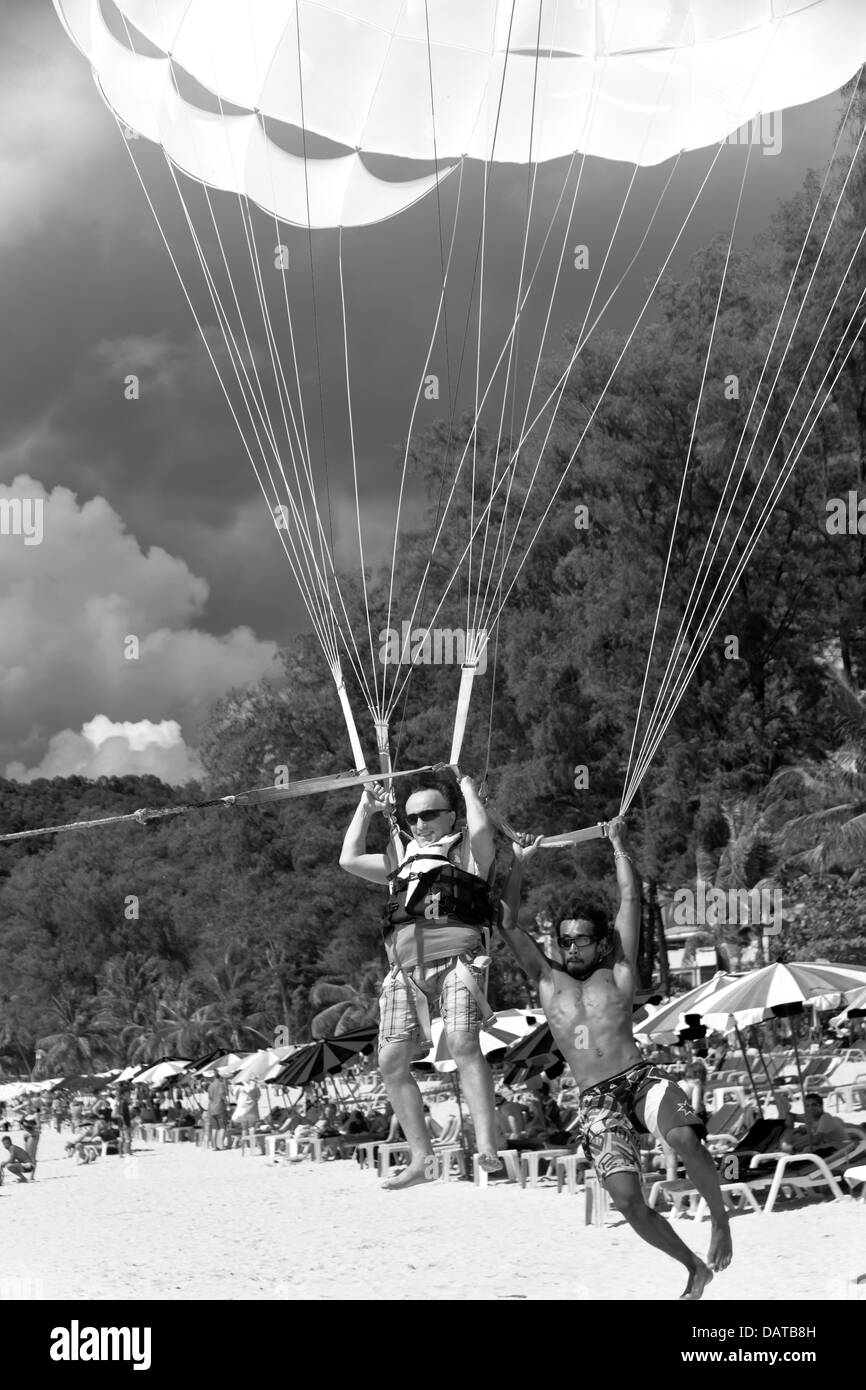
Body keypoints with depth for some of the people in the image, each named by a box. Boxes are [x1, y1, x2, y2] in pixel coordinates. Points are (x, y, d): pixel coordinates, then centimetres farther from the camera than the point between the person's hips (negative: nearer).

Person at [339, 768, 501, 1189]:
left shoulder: (467, 852, 12)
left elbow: (481, 831, -10)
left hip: (455, 960, -6)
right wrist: (365, 810, 27)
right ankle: (422, 1159, 2)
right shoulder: (403, 859, 28)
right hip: (405, 969, 6)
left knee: (463, 1043, -26)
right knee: (391, 1061, -5)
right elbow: (349, 859, 25)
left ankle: (487, 1147, -31)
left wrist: (468, 789, 6)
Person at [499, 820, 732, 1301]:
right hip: (596, 1100, 2)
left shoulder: (617, 975, 12)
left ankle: (720, 1218, -8)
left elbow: (631, 900, 8)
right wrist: (518, 864, 4)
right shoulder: (547, 981, 17)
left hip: (642, 1079, -2)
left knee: (684, 1140, -34)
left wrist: (618, 846, 11)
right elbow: (508, 924, 10)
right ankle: (694, 1267, 4)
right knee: (627, 1200, -16)